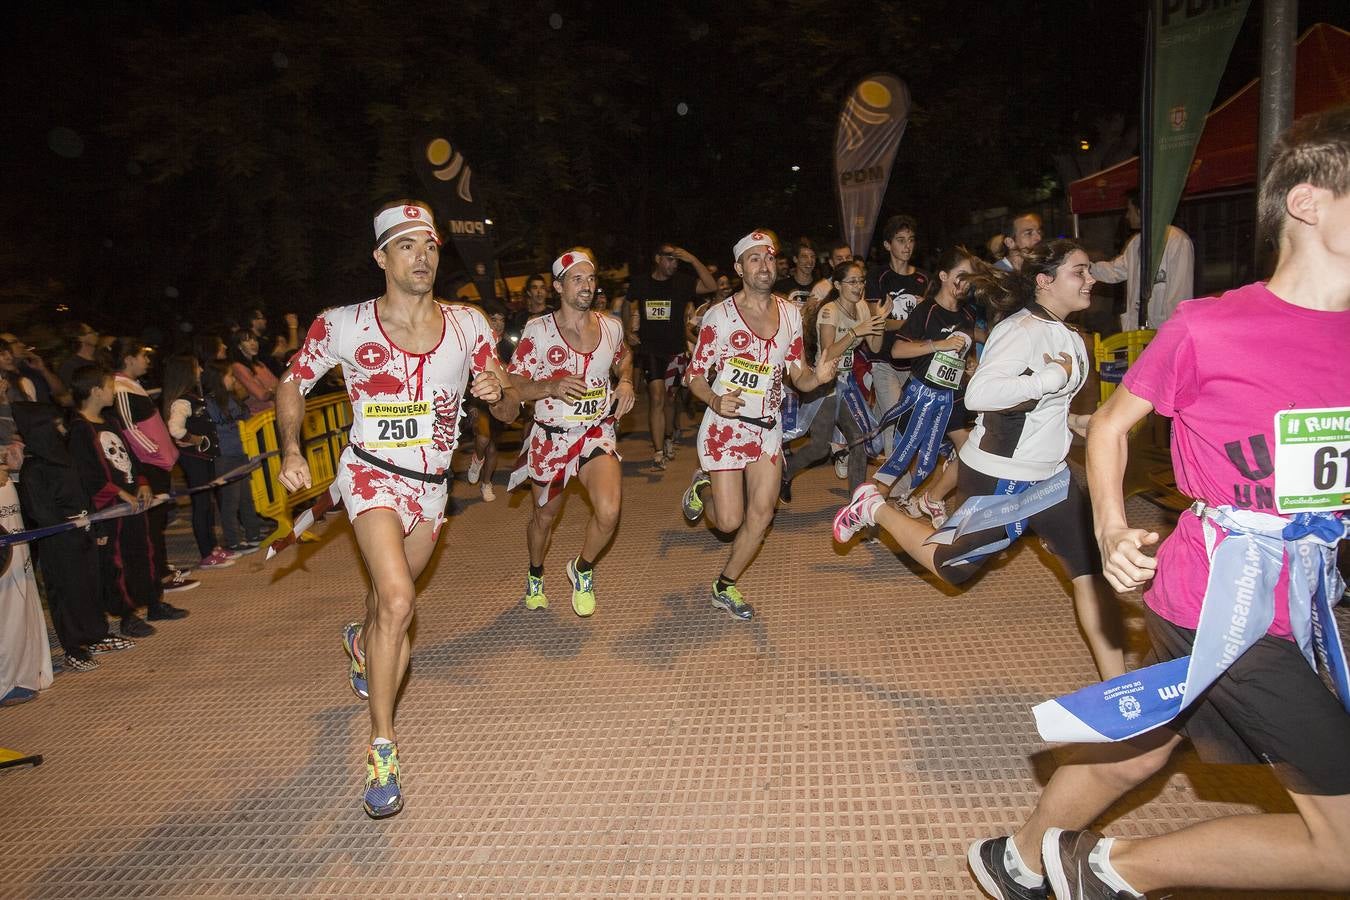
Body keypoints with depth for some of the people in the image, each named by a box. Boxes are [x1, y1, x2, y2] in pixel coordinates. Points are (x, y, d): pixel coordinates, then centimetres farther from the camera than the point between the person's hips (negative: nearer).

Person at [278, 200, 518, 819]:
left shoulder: (468, 325, -5)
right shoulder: (343, 326, -12)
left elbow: (509, 413, 0)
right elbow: (293, 382, 4)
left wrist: (498, 393, -24)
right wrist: (291, 449, -10)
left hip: (433, 485, 4)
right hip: (373, 476, -4)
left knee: (392, 590, 23)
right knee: (398, 600, -24)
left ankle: (362, 641, 61)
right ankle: (382, 750, -10)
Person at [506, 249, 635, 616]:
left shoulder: (611, 327, -1)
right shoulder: (538, 331, -11)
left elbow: (623, 357, 23)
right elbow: (514, 386, -12)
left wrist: (626, 382, 2)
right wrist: (553, 386, -29)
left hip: (597, 434, 1)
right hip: (550, 438, -1)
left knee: (609, 511, -22)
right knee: (544, 516, 17)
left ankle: (582, 569, 8)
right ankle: (535, 575, 48)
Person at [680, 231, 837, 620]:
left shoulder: (790, 314, 4)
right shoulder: (719, 315, -10)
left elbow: (798, 376, 8)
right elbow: (695, 374, -6)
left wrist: (818, 376, -15)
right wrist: (714, 400, -27)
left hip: (768, 427, 5)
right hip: (725, 426, -4)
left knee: (762, 513, 1)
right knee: (729, 521, -4)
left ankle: (725, 587, 21)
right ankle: (702, 488, 32)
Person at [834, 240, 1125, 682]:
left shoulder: (1068, 338, 9)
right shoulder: (1022, 329, -22)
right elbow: (979, 394, -37)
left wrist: (1071, 420, 7)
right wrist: (1055, 375, -31)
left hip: (1048, 476, 9)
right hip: (998, 479, -8)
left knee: (1093, 573, 4)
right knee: (950, 565, 9)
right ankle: (875, 508, 29)